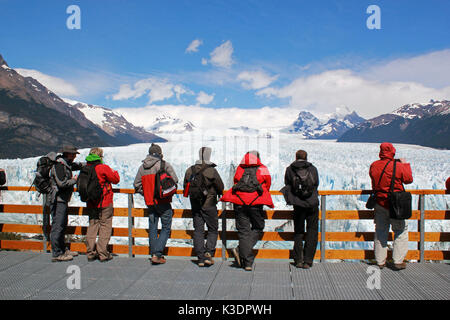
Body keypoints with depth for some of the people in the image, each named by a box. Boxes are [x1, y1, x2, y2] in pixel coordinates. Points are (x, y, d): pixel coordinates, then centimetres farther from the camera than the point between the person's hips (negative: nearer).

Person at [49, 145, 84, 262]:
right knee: (57, 226, -7)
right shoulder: (59, 165, -16)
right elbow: (62, 183, -24)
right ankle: (56, 254, -2)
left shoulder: (67, 164, 13)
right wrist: (74, 180, -9)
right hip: (58, 200, -10)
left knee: (63, 225, 17)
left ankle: (62, 249, 28)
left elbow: (76, 165, 33)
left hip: (63, 200, 10)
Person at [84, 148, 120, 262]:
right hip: (105, 203, -5)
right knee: (105, 227, 2)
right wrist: (114, 172, 14)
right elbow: (116, 179, -5)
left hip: (91, 203, 6)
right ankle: (103, 254, 2)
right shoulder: (103, 168, -13)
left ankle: (91, 253, 16)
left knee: (92, 226, 13)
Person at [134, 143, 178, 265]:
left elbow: (136, 185, 10)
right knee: (166, 228, 3)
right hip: (163, 202, -5)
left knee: (152, 228, 14)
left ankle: (154, 254, 18)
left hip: (150, 202, 5)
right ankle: (157, 254, -6)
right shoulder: (164, 165, -8)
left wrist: (146, 193, 16)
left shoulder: (142, 167, 8)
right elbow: (174, 180, -12)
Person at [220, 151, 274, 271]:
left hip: (239, 203, 2)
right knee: (257, 229, 13)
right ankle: (240, 250, -6)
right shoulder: (263, 169, 8)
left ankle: (248, 263, 2)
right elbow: (267, 186, 18)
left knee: (243, 231, 6)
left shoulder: (239, 170, 13)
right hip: (255, 204, -2)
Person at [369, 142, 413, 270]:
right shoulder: (398, 166, -14)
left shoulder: (373, 166, -1)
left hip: (379, 203, 4)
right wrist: (405, 165, 13)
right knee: (401, 230, 11)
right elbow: (409, 179, 2)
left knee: (380, 231, 13)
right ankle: (398, 261, 8)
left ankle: (380, 261, 17)